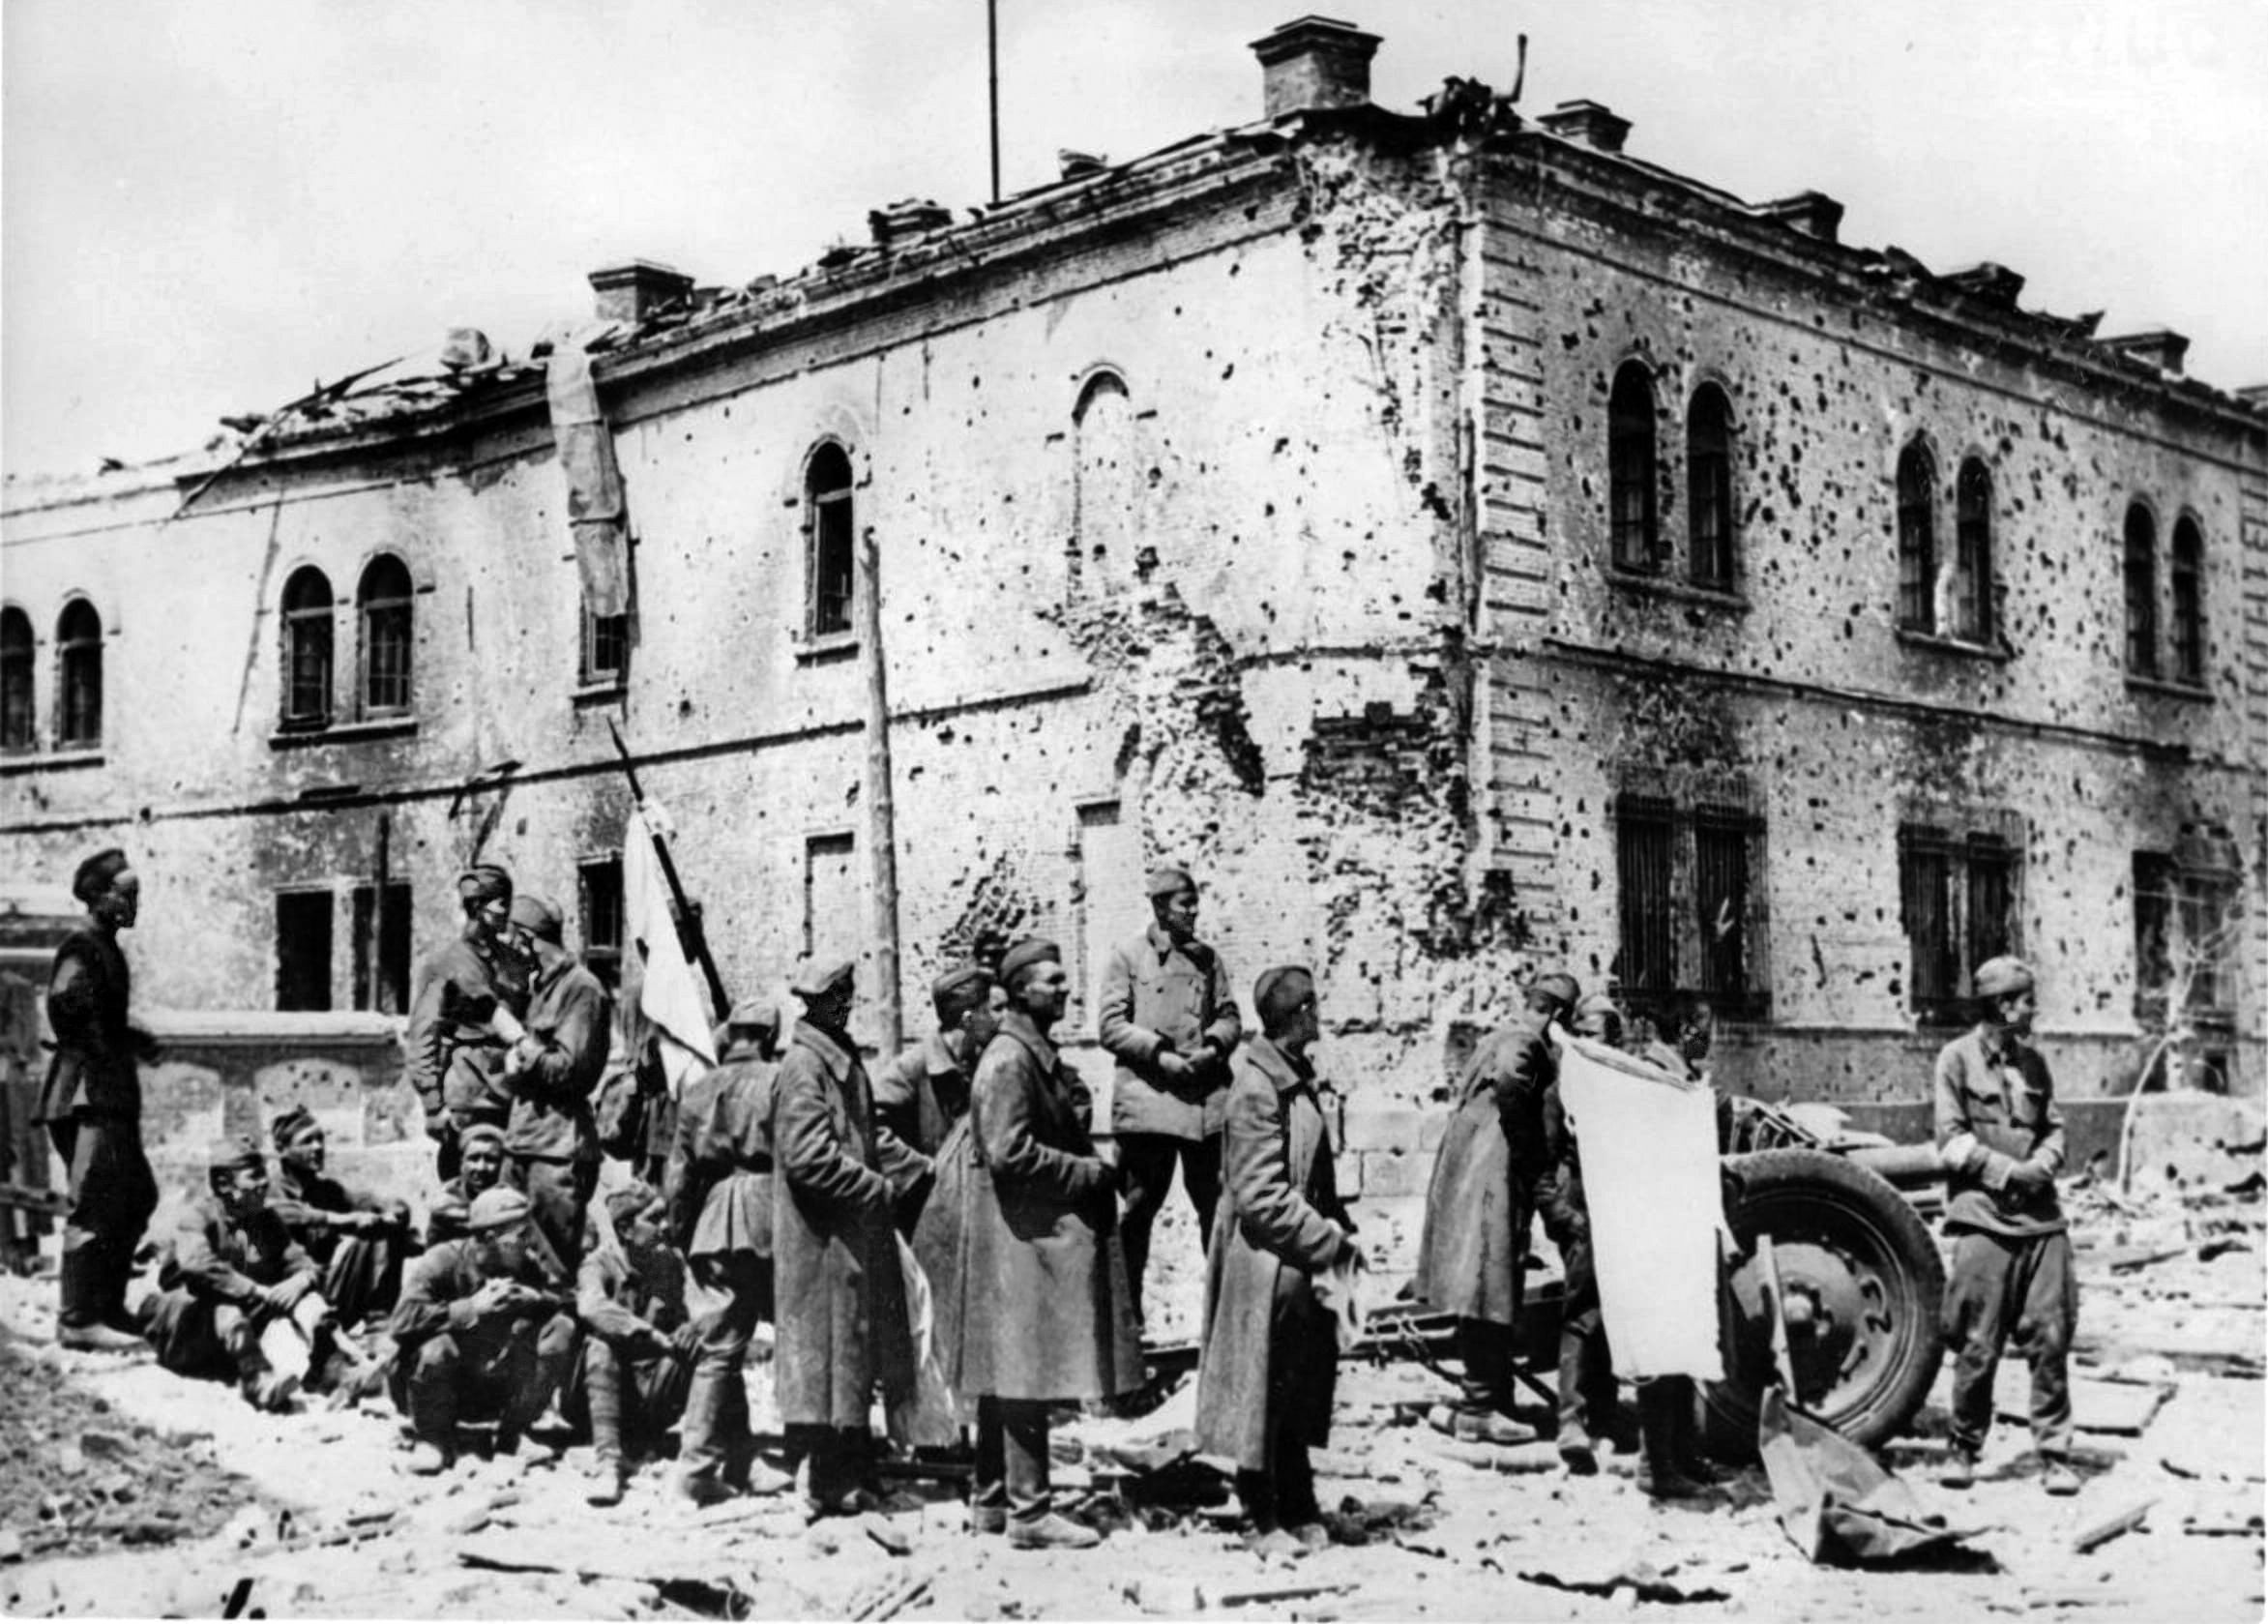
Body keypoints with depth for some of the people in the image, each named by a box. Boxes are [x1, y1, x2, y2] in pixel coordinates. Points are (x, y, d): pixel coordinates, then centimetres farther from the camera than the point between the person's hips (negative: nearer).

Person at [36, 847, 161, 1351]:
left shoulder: (109, 950, 19)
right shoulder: (81, 949, -10)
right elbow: (63, 1006, -24)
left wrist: (131, 1041, 10)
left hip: (113, 1097, 10)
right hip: (87, 1096, -10)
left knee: (138, 1196, 12)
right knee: (95, 1202, -12)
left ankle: (108, 1308, 19)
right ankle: (78, 1320, -11)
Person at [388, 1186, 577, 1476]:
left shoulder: (524, 1269, -1)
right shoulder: (443, 1261, -17)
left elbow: (572, 1307, -9)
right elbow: (403, 1321, -30)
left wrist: (535, 1298, -27)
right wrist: (472, 1308, -33)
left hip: (491, 1391, 4)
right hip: (436, 1385, -4)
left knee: (561, 1330, -15)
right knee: (436, 1345, -38)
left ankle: (510, 1439, -3)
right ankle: (433, 1440, -9)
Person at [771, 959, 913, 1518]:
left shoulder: (845, 1063, 14)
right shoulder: (803, 1067, -14)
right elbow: (808, 1157, -21)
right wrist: (876, 1187, -15)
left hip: (854, 1235, 9)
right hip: (821, 1239, -9)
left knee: (856, 1354, 12)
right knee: (824, 1349, -4)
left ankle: (847, 1476, 19)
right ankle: (825, 1481, 3)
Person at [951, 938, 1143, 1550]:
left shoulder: (1040, 1056, 16)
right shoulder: (1009, 1060, -15)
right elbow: (1009, 1153, -22)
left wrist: (1095, 1168, 10)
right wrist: (1091, 1172, -14)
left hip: (1041, 1232, 10)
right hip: (1025, 1238, -10)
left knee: (1007, 1376, 14)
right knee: (1028, 1373, -7)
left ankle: (992, 1500, 21)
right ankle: (1029, 1511, -4)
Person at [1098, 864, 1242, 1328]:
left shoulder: (1208, 958, 14)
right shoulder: (1128, 957, 1)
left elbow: (1229, 1015, 16)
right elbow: (1111, 1025, -4)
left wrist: (1214, 1045, -5)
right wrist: (1160, 1054, -14)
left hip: (1207, 1095, 4)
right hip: (1147, 1095, -4)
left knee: (1217, 1202, 4)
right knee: (1139, 1206, 2)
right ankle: (1127, 1308, 11)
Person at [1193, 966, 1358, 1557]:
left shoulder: (1296, 1079, 10)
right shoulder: (1257, 1088, -19)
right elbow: (1261, 1198, -21)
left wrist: (1340, 1232, 8)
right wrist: (1333, 1241, -17)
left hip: (1300, 1265, 9)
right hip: (1266, 1267, -9)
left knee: (1300, 1392, 16)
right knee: (1264, 1395, 3)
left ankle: (1298, 1513, 26)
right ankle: (1264, 1521, 14)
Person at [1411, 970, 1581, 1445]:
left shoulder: (1497, 1039, 17)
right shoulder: (1526, 1044, -11)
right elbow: (1509, 1080, -32)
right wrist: (1534, 1149, -19)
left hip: (1463, 1176, 9)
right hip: (1491, 1181, -9)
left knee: (1482, 1298, 14)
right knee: (1490, 1299, -4)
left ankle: (1480, 1401, 21)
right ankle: (1479, 1408, 0)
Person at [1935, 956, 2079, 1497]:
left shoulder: (2032, 1062, 15)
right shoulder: (1958, 1058, 0)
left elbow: (2054, 1127, 15)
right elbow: (1951, 1139, -5)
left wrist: (2044, 1164, -5)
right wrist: (2008, 1171, -12)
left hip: (2042, 1217, 4)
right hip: (1985, 1217, -4)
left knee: (2051, 1338, 0)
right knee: (1979, 1344, -1)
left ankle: (2055, 1455, 8)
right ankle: (1964, 1448, 14)